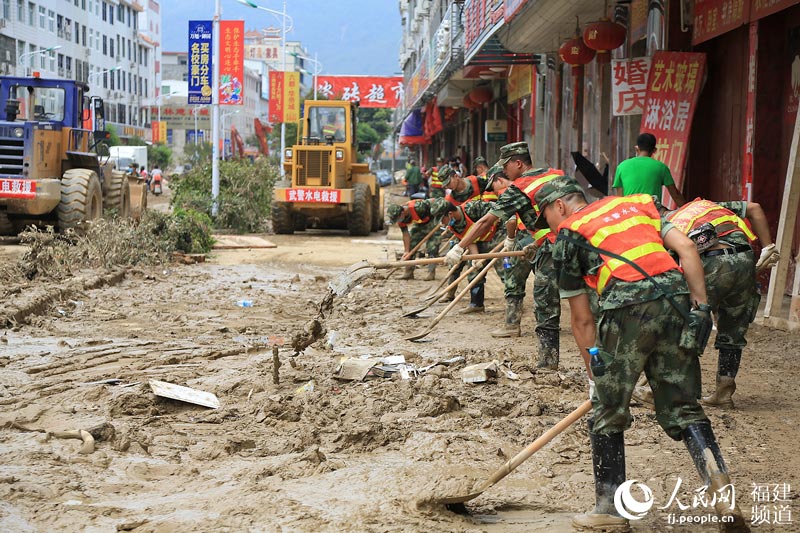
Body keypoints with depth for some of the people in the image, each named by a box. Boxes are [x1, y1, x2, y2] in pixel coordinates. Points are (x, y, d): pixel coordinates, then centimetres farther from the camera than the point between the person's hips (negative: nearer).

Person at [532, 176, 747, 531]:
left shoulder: (567, 237, 16)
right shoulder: (637, 204, 27)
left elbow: (582, 319, 16)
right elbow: (686, 248, 11)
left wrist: (595, 374, 23)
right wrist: (701, 305, 11)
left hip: (628, 309, -4)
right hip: (677, 301, 4)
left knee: (608, 412, 11)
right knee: (682, 408, 14)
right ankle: (722, 492, -4)